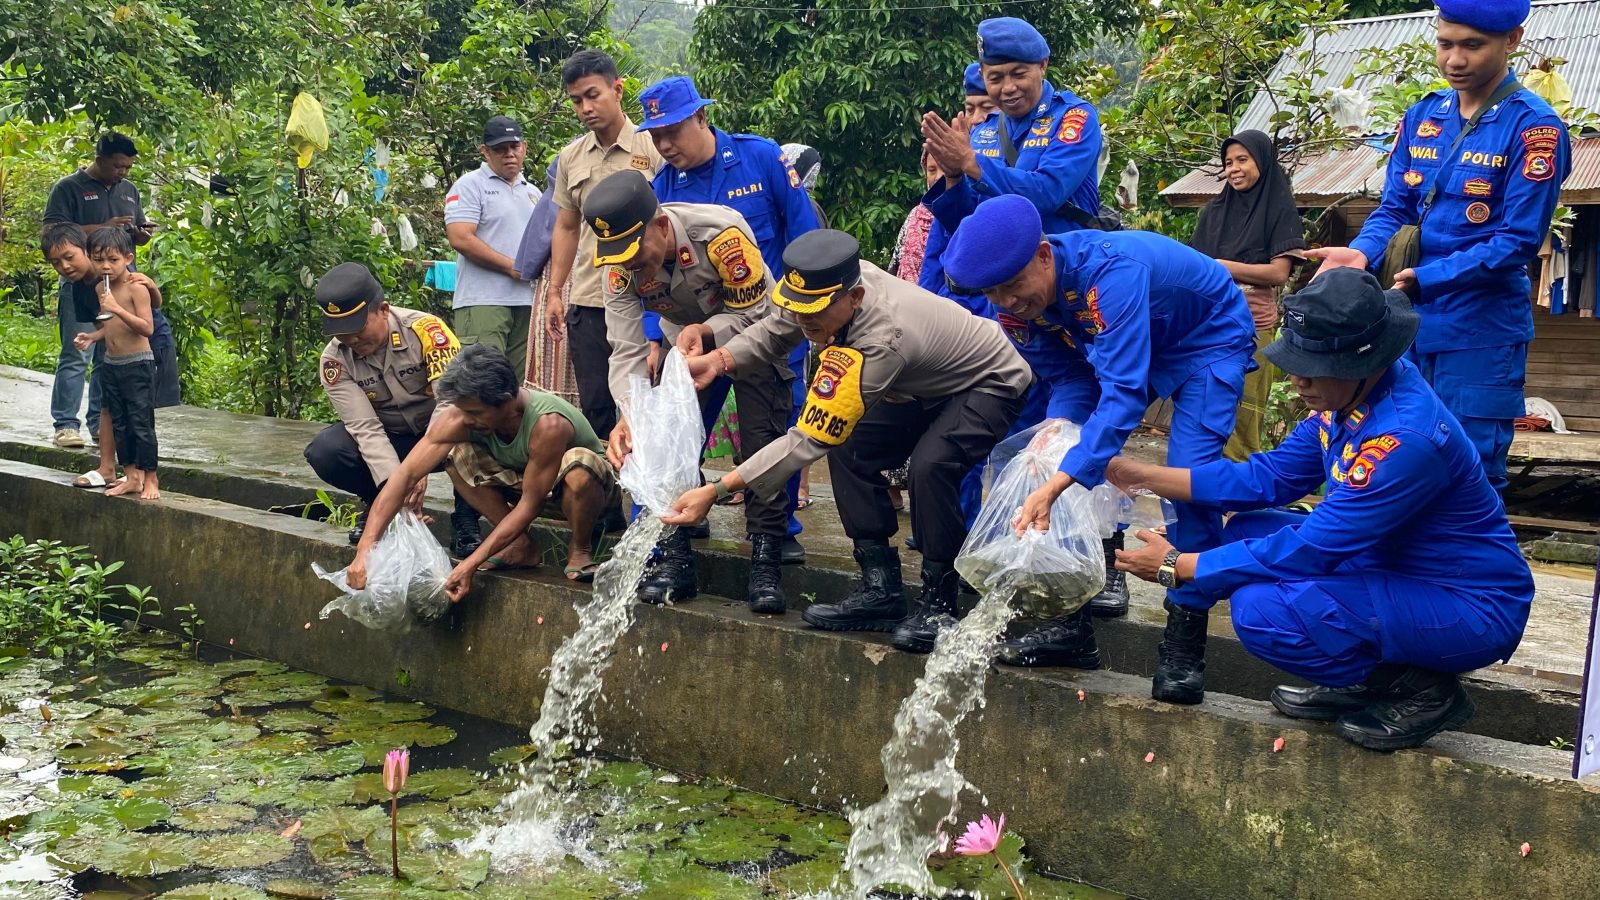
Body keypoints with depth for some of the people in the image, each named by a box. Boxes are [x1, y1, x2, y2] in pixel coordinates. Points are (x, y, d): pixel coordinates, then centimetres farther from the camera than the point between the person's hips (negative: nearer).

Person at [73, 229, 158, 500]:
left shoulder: (136, 288, -14)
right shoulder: (100, 289, 9)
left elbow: (147, 328, -21)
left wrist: (117, 309, -29)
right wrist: (92, 336, 2)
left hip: (138, 365, -8)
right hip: (111, 365, 8)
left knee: (142, 423, -4)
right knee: (119, 424, 12)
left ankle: (150, 478, 6)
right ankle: (131, 476, 20)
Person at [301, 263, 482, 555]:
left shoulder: (424, 329, -24)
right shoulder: (335, 359, -15)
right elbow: (365, 427, -21)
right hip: (388, 441, 3)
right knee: (323, 452, -25)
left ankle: (466, 518, -13)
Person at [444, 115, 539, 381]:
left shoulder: (532, 192, 21)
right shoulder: (470, 185, -1)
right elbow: (461, 239, -13)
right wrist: (512, 267, -12)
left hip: (527, 301, 7)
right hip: (483, 301, -7)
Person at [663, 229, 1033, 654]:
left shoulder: (880, 341, -41)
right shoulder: (834, 285, -19)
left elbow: (809, 440, -40)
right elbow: (776, 331, 1)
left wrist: (718, 489, -41)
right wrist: (719, 359, -19)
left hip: (992, 383, -9)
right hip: (930, 386, 9)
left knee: (930, 464, -33)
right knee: (850, 450, -5)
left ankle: (938, 603, -16)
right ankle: (881, 589, 1)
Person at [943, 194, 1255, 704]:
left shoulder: (1110, 273, -42)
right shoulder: (1020, 293, -19)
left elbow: (1124, 392, -47)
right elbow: (1047, 370, -6)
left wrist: (1054, 485, -55)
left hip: (1208, 341, -6)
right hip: (1111, 346, 7)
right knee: (1063, 453, -9)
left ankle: (1184, 649, -10)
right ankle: (1072, 626, -1)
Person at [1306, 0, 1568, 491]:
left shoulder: (1534, 128, -9)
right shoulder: (1421, 117, 8)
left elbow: (1517, 242, -14)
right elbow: (1392, 210, 7)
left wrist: (1425, 280, -24)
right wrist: (1361, 254, -15)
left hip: (1480, 336, -5)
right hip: (1405, 326, 5)